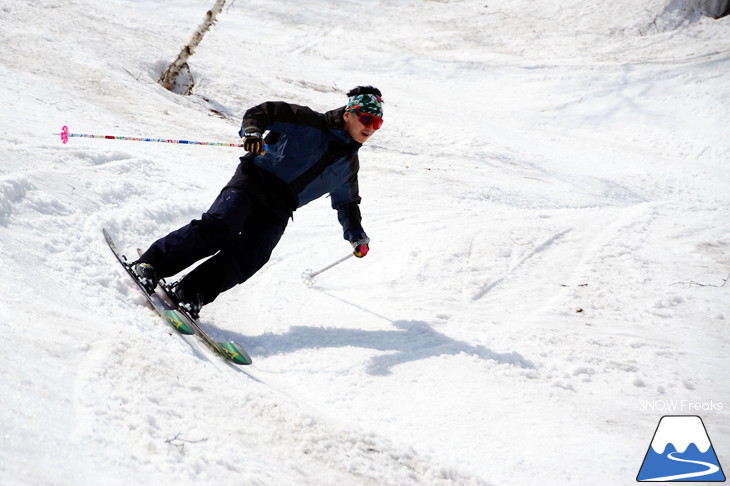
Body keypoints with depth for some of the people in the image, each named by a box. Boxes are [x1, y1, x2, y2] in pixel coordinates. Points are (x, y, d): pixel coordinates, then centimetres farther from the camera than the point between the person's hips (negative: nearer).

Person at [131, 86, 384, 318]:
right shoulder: (311, 123, 2)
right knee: (218, 230, -24)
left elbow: (348, 203, 33)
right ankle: (151, 264, -15)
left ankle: (191, 293, -19)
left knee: (250, 257, -20)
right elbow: (264, 111, -1)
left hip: (278, 211, 5)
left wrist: (356, 234, 20)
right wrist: (252, 132, -21)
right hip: (253, 182, -4)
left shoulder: (348, 166, 19)